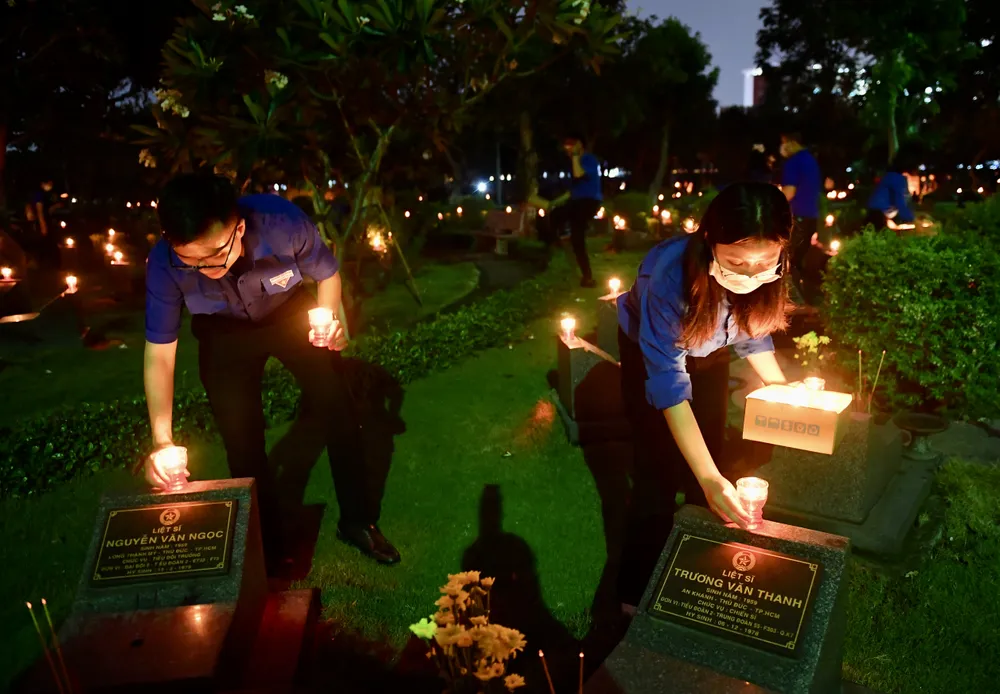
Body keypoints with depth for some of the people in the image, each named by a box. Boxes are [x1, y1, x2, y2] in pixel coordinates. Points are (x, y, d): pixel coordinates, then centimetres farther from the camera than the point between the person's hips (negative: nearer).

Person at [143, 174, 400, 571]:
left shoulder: (283, 224, -37)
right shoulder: (164, 265, -34)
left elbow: (327, 275, -15)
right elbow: (159, 353, -24)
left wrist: (328, 322, -32)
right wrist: (162, 440, -32)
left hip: (289, 313, 0)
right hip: (224, 333, 0)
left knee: (338, 412, -2)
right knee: (242, 439, -2)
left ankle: (358, 521, 18)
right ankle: (266, 551, 20)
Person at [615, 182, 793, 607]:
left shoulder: (769, 272, -27)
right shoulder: (671, 272, -42)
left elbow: (752, 331, -4)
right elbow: (668, 381, -40)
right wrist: (709, 477, -44)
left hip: (709, 355, 4)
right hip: (649, 353, -4)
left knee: (712, 462, 7)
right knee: (659, 474, -6)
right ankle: (637, 595, 12)